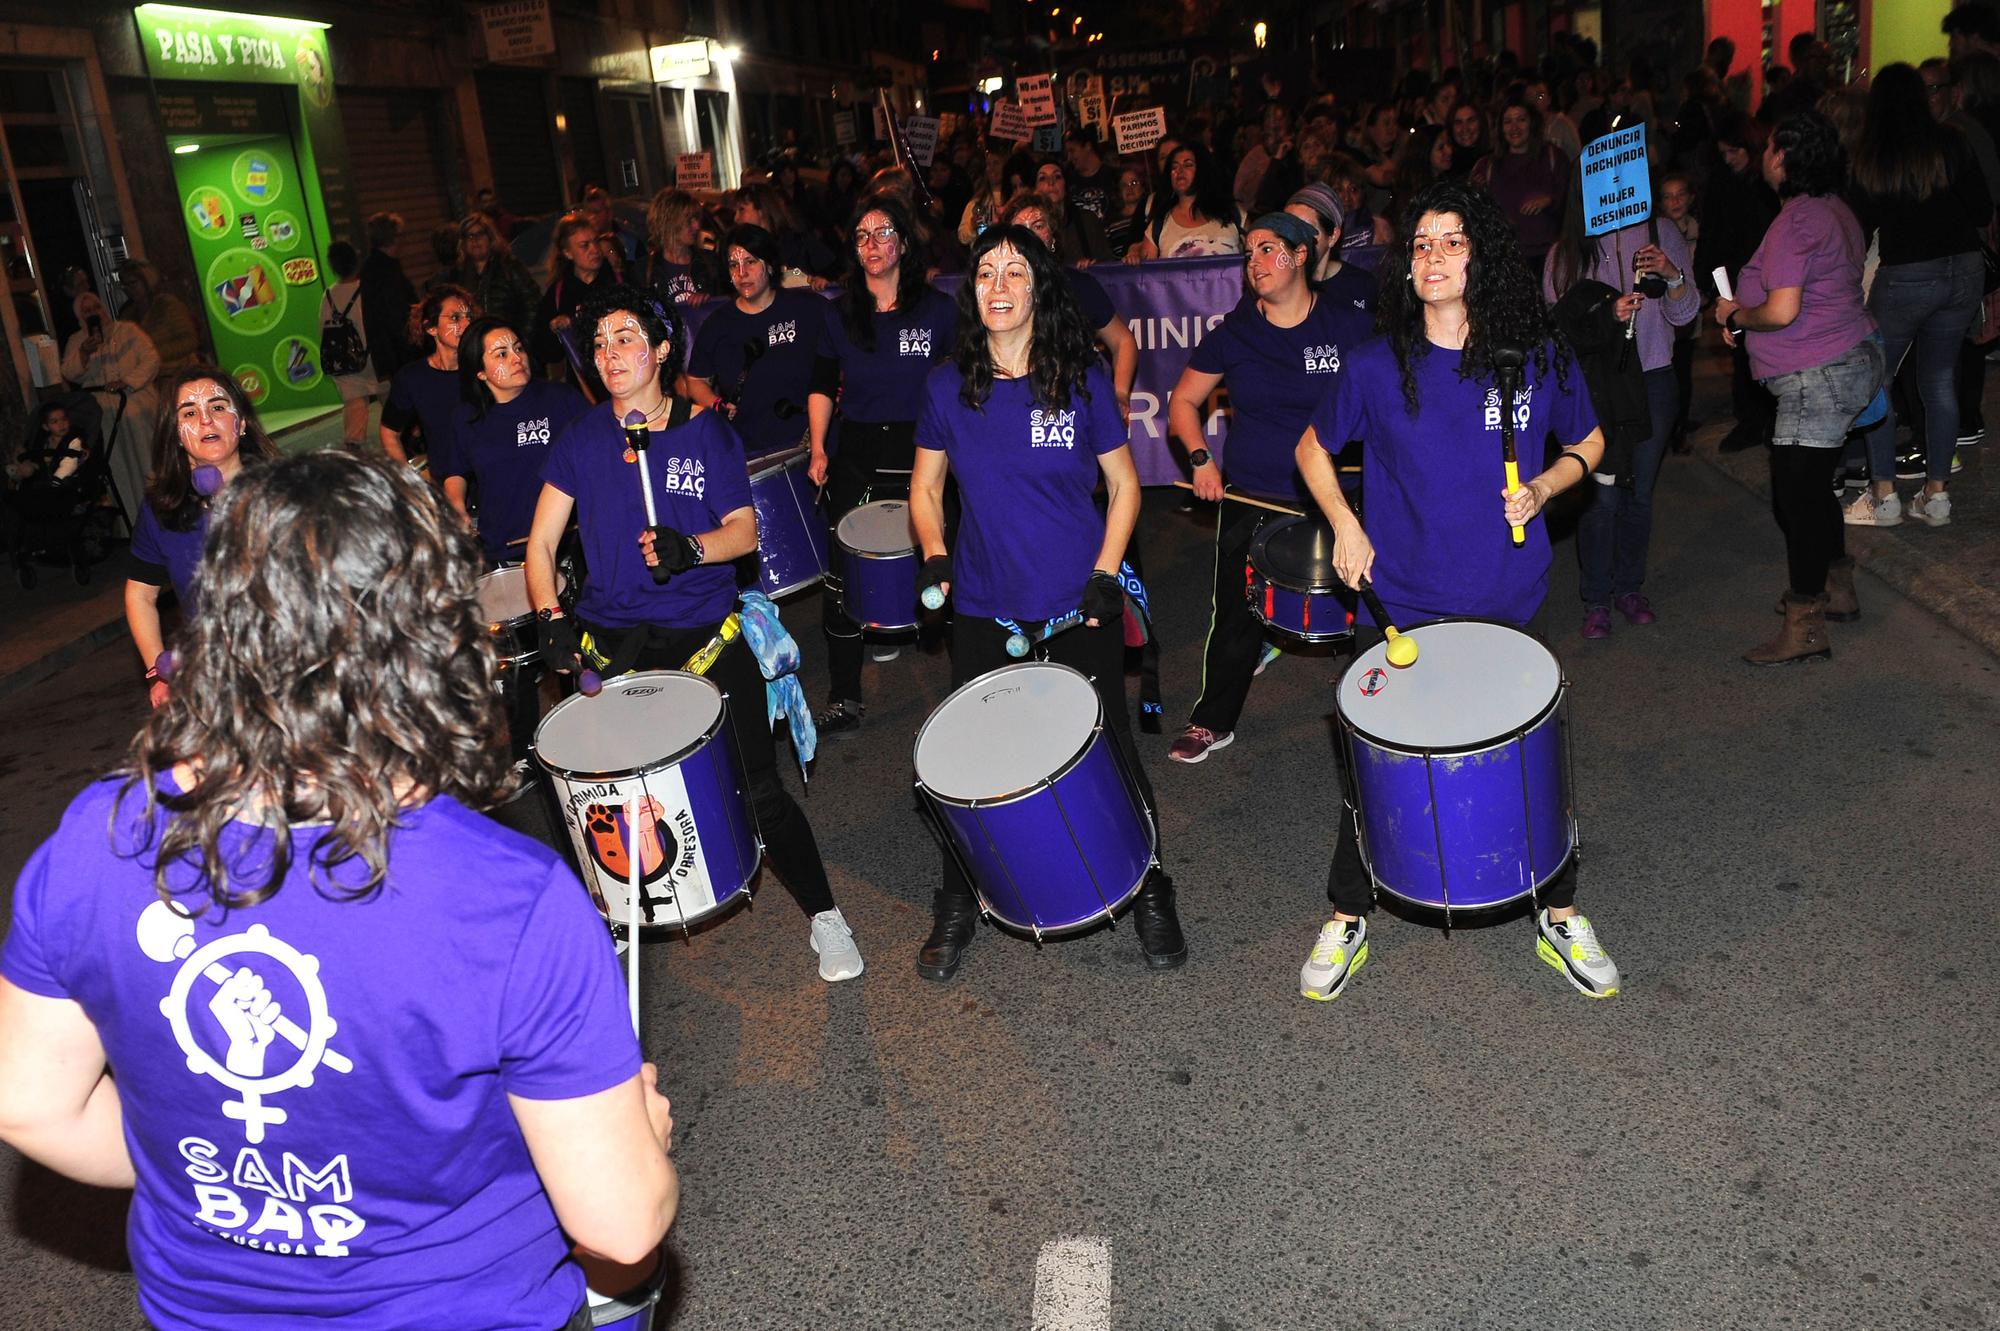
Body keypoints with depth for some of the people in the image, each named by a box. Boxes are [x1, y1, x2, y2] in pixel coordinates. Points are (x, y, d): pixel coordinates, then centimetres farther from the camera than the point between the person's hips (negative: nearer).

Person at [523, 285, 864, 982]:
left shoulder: (706, 431, 2)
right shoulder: (580, 439, 4)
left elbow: (745, 530, -1)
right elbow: (542, 541, 4)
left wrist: (692, 547, -22)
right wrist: (552, 619, -12)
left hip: (706, 635, -1)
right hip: (613, 639, 2)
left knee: (757, 790, -5)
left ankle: (822, 913, 14)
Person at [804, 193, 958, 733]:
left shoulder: (938, 309, 0)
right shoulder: (839, 314, 6)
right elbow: (823, 387, 11)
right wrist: (818, 450, 0)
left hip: (923, 453, -2)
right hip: (856, 458, 2)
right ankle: (843, 699, 12)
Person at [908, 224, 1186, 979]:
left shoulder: (1081, 380, -5)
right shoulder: (948, 387, -1)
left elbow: (1123, 485, 1)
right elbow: (926, 488, 8)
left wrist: (1106, 572, -10)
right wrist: (933, 553, -10)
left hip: (1078, 606, -1)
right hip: (984, 610, 2)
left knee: (1109, 751, 7)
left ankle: (1150, 897, 29)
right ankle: (956, 909, 28)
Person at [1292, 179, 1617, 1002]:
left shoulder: (1537, 358, -3)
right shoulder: (1377, 367, -5)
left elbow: (1587, 444, 13)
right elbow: (1312, 448, 9)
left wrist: (1543, 489, -7)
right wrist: (1344, 525, -4)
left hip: (1506, 603, 1)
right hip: (1398, 602, -1)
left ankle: (1559, 917, 32)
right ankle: (1347, 919, 26)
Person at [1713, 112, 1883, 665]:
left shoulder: (1796, 220, -20)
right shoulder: (1834, 209, 12)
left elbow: (1782, 311, -27)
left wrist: (1735, 314, -7)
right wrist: (1746, 315, 11)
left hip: (1819, 378, -11)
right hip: (1851, 359, 11)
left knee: (1796, 495, -5)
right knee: (1810, 485, 22)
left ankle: (1804, 629, 1)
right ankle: (1835, 588, 37)